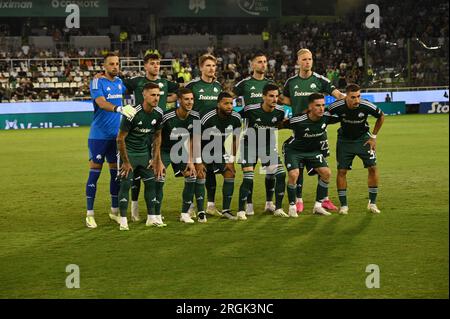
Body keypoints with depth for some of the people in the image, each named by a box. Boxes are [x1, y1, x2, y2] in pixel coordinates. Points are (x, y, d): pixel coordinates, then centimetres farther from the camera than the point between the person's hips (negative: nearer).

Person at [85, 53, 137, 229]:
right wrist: (119, 109, -41)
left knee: (116, 172, 10)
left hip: (116, 135, 6)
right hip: (98, 135, -6)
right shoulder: (97, 82, -10)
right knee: (95, 172, -4)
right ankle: (90, 214, 1)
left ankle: (115, 210, 21)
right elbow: (101, 103, -27)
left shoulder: (119, 82, 10)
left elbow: (125, 92, 33)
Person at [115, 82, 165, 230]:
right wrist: (125, 162, -15)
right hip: (128, 152, -6)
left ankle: (152, 217, 13)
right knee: (126, 184, -11)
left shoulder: (158, 113, -5)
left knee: (151, 183, 3)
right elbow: (120, 139, -18)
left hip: (144, 153, 6)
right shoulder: (133, 114, -24)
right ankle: (123, 220, -6)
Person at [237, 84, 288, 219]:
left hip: (269, 146, 4)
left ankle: (278, 208, 6)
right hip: (250, 145, -4)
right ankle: (241, 210, -3)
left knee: (280, 174, -8)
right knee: (248, 178, -16)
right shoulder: (250, 110, -24)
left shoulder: (280, 111, -11)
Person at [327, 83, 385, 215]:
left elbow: (381, 116, -3)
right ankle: (343, 205, 7)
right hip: (344, 139, 0)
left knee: (373, 168, -8)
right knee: (341, 171, -5)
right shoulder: (337, 107, -26)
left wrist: (373, 136, -1)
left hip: (363, 138, 0)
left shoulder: (366, 106, -24)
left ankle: (372, 203, 5)